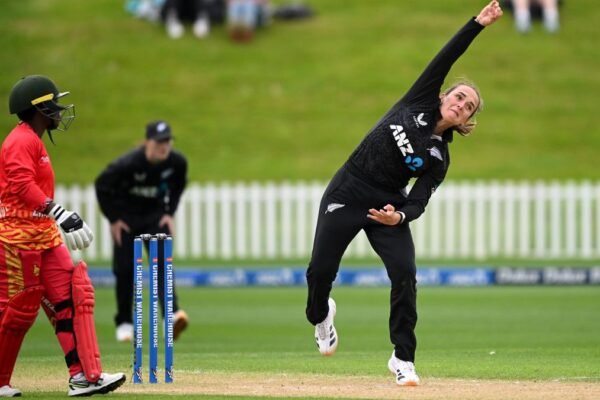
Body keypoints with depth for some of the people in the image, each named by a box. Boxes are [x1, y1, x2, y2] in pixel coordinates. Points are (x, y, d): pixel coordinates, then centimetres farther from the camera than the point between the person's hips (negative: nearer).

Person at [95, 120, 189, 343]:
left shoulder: (177, 162, -16)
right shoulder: (128, 164, -28)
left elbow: (178, 185, 8)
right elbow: (102, 185, -13)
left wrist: (169, 212, 1)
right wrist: (113, 219, -10)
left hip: (155, 216, 2)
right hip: (126, 217, -2)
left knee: (161, 264, -16)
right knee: (125, 269, -3)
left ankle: (172, 314, -29)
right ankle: (124, 323, 11)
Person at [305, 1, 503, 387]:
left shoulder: (439, 158, 1)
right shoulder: (420, 102, 1)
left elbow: (418, 202, -7)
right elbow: (447, 57, -3)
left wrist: (399, 216, -29)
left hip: (388, 207, 1)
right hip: (346, 194, -1)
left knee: (405, 275, -17)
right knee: (320, 271, -3)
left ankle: (403, 358, -6)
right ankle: (320, 314, 33)